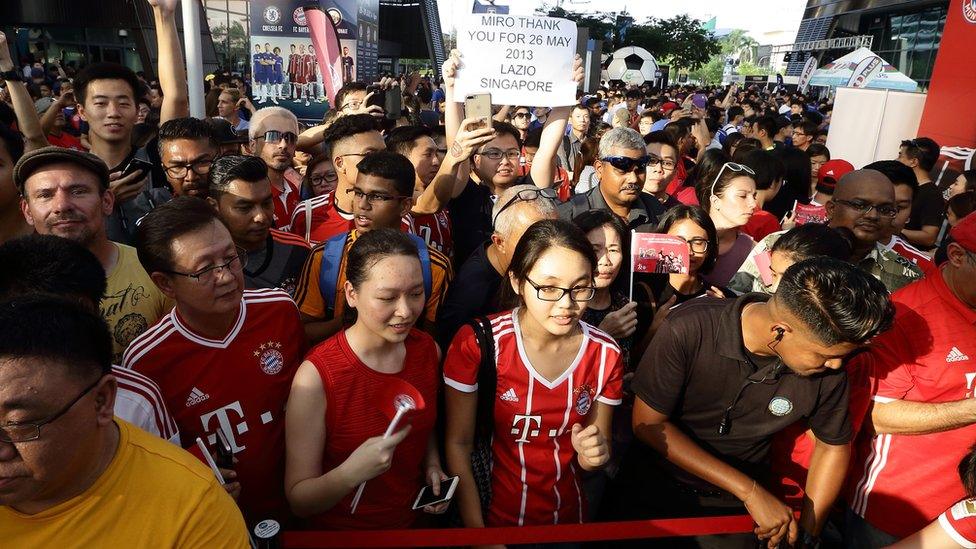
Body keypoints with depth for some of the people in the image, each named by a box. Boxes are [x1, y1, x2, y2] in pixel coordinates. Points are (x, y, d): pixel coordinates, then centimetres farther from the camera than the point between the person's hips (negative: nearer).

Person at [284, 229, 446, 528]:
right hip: (342, 535, -1)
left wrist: (432, 465, -4)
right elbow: (298, 500, -16)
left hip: (414, 520, 2)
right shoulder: (316, 375, -21)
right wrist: (350, 473, -33)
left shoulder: (428, 350, -7)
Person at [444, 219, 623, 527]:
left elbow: (592, 459, -1)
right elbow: (458, 444, -13)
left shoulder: (605, 354, -12)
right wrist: (476, 534, -17)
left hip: (567, 517, 3)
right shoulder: (476, 343, -22)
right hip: (493, 517, -2)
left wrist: (594, 454, -22)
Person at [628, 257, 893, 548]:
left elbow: (833, 446, -2)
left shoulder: (828, 369, -20)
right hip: (654, 487, -1)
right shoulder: (689, 330, -31)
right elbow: (648, 423, -23)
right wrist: (750, 491, -24)